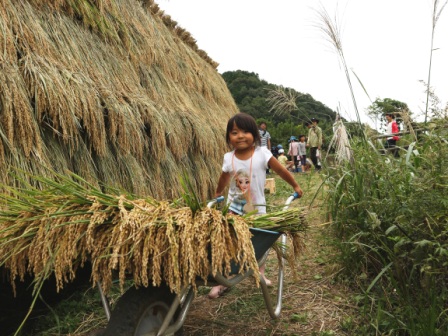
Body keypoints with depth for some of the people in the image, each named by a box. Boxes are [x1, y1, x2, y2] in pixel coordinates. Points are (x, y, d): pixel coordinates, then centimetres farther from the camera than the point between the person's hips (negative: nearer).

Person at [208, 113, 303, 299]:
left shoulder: (262, 154, -15)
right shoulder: (228, 158, -8)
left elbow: (281, 171, -3)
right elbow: (223, 179, 11)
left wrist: (295, 186, 8)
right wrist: (217, 195, 25)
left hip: (257, 208, 0)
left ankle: (260, 275, 36)